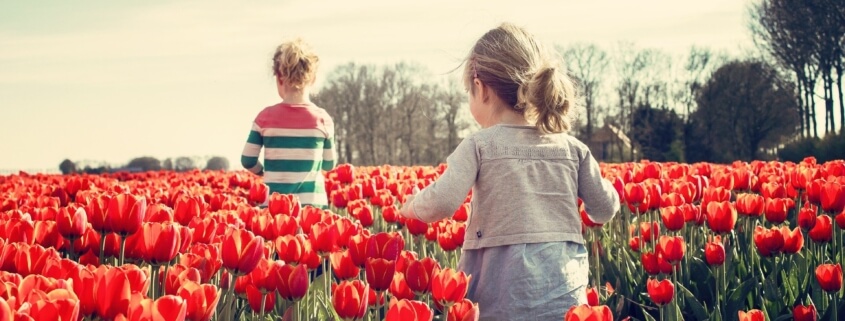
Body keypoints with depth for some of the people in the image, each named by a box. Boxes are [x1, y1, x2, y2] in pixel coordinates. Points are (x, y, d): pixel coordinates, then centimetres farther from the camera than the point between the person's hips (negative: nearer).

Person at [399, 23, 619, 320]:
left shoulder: (478, 146, -4)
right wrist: (606, 186, 36)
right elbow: (604, 210, 13)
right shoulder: (573, 148, 8)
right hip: (566, 296, 3)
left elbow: (441, 203, -14)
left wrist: (412, 206, 8)